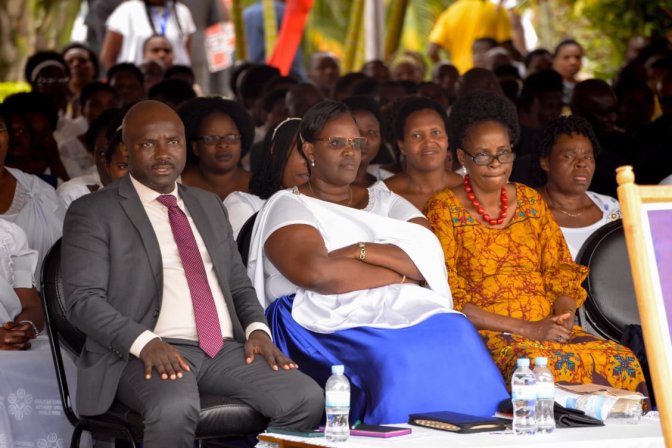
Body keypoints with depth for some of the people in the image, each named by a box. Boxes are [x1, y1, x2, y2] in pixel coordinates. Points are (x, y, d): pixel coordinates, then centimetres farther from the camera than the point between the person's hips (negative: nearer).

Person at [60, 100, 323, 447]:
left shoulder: (209, 206, 23)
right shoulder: (93, 213, 4)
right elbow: (83, 300, -6)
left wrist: (257, 328, 2)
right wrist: (145, 343, -21)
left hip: (225, 349, 6)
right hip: (149, 354, -5)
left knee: (307, 399, -19)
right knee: (175, 409, -38)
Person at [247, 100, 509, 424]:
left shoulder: (385, 202, 23)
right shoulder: (288, 206, 8)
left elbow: (429, 258, 5)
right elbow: (314, 272, -12)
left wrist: (361, 251, -8)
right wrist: (398, 274, -4)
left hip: (408, 312, 4)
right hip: (333, 324, -4)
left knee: (456, 339, -29)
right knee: (397, 360, -36)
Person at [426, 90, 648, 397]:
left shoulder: (532, 201, 17)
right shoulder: (444, 209, 1)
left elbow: (561, 271, 15)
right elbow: (448, 299, -6)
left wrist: (564, 316, -8)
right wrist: (526, 328, -13)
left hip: (549, 326, 5)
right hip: (486, 333, -5)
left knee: (621, 360, -23)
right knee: (544, 364, -37)